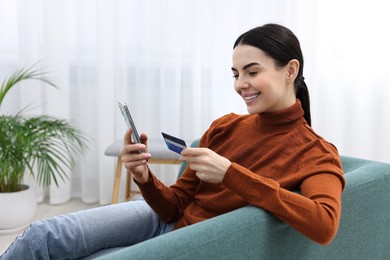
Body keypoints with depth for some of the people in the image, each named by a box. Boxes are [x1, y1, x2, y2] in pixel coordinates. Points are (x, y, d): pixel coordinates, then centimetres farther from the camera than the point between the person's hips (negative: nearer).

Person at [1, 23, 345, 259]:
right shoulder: (224, 127, -1)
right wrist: (144, 178, -23)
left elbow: (324, 225, -35)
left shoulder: (316, 154, -13)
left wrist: (229, 173, -36)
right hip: (167, 220, 5)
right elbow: (176, 206, 0)